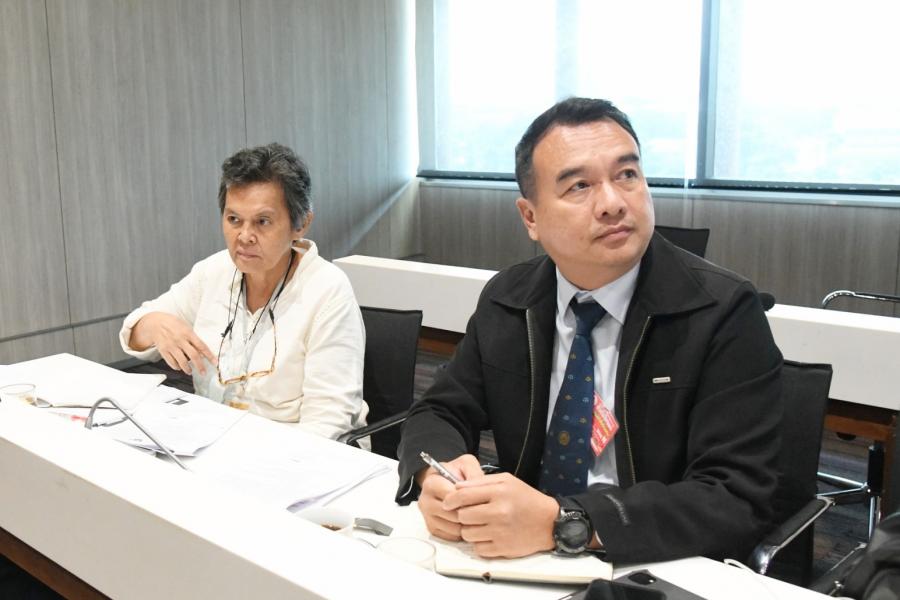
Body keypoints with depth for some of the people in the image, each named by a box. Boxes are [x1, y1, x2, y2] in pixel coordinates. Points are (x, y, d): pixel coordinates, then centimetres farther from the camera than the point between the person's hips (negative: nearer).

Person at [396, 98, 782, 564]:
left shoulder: (725, 314, -13)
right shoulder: (505, 301, 0)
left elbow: (738, 500, -19)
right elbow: (439, 413, 6)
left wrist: (559, 521, -30)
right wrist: (437, 477, -18)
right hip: (520, 562, 2)